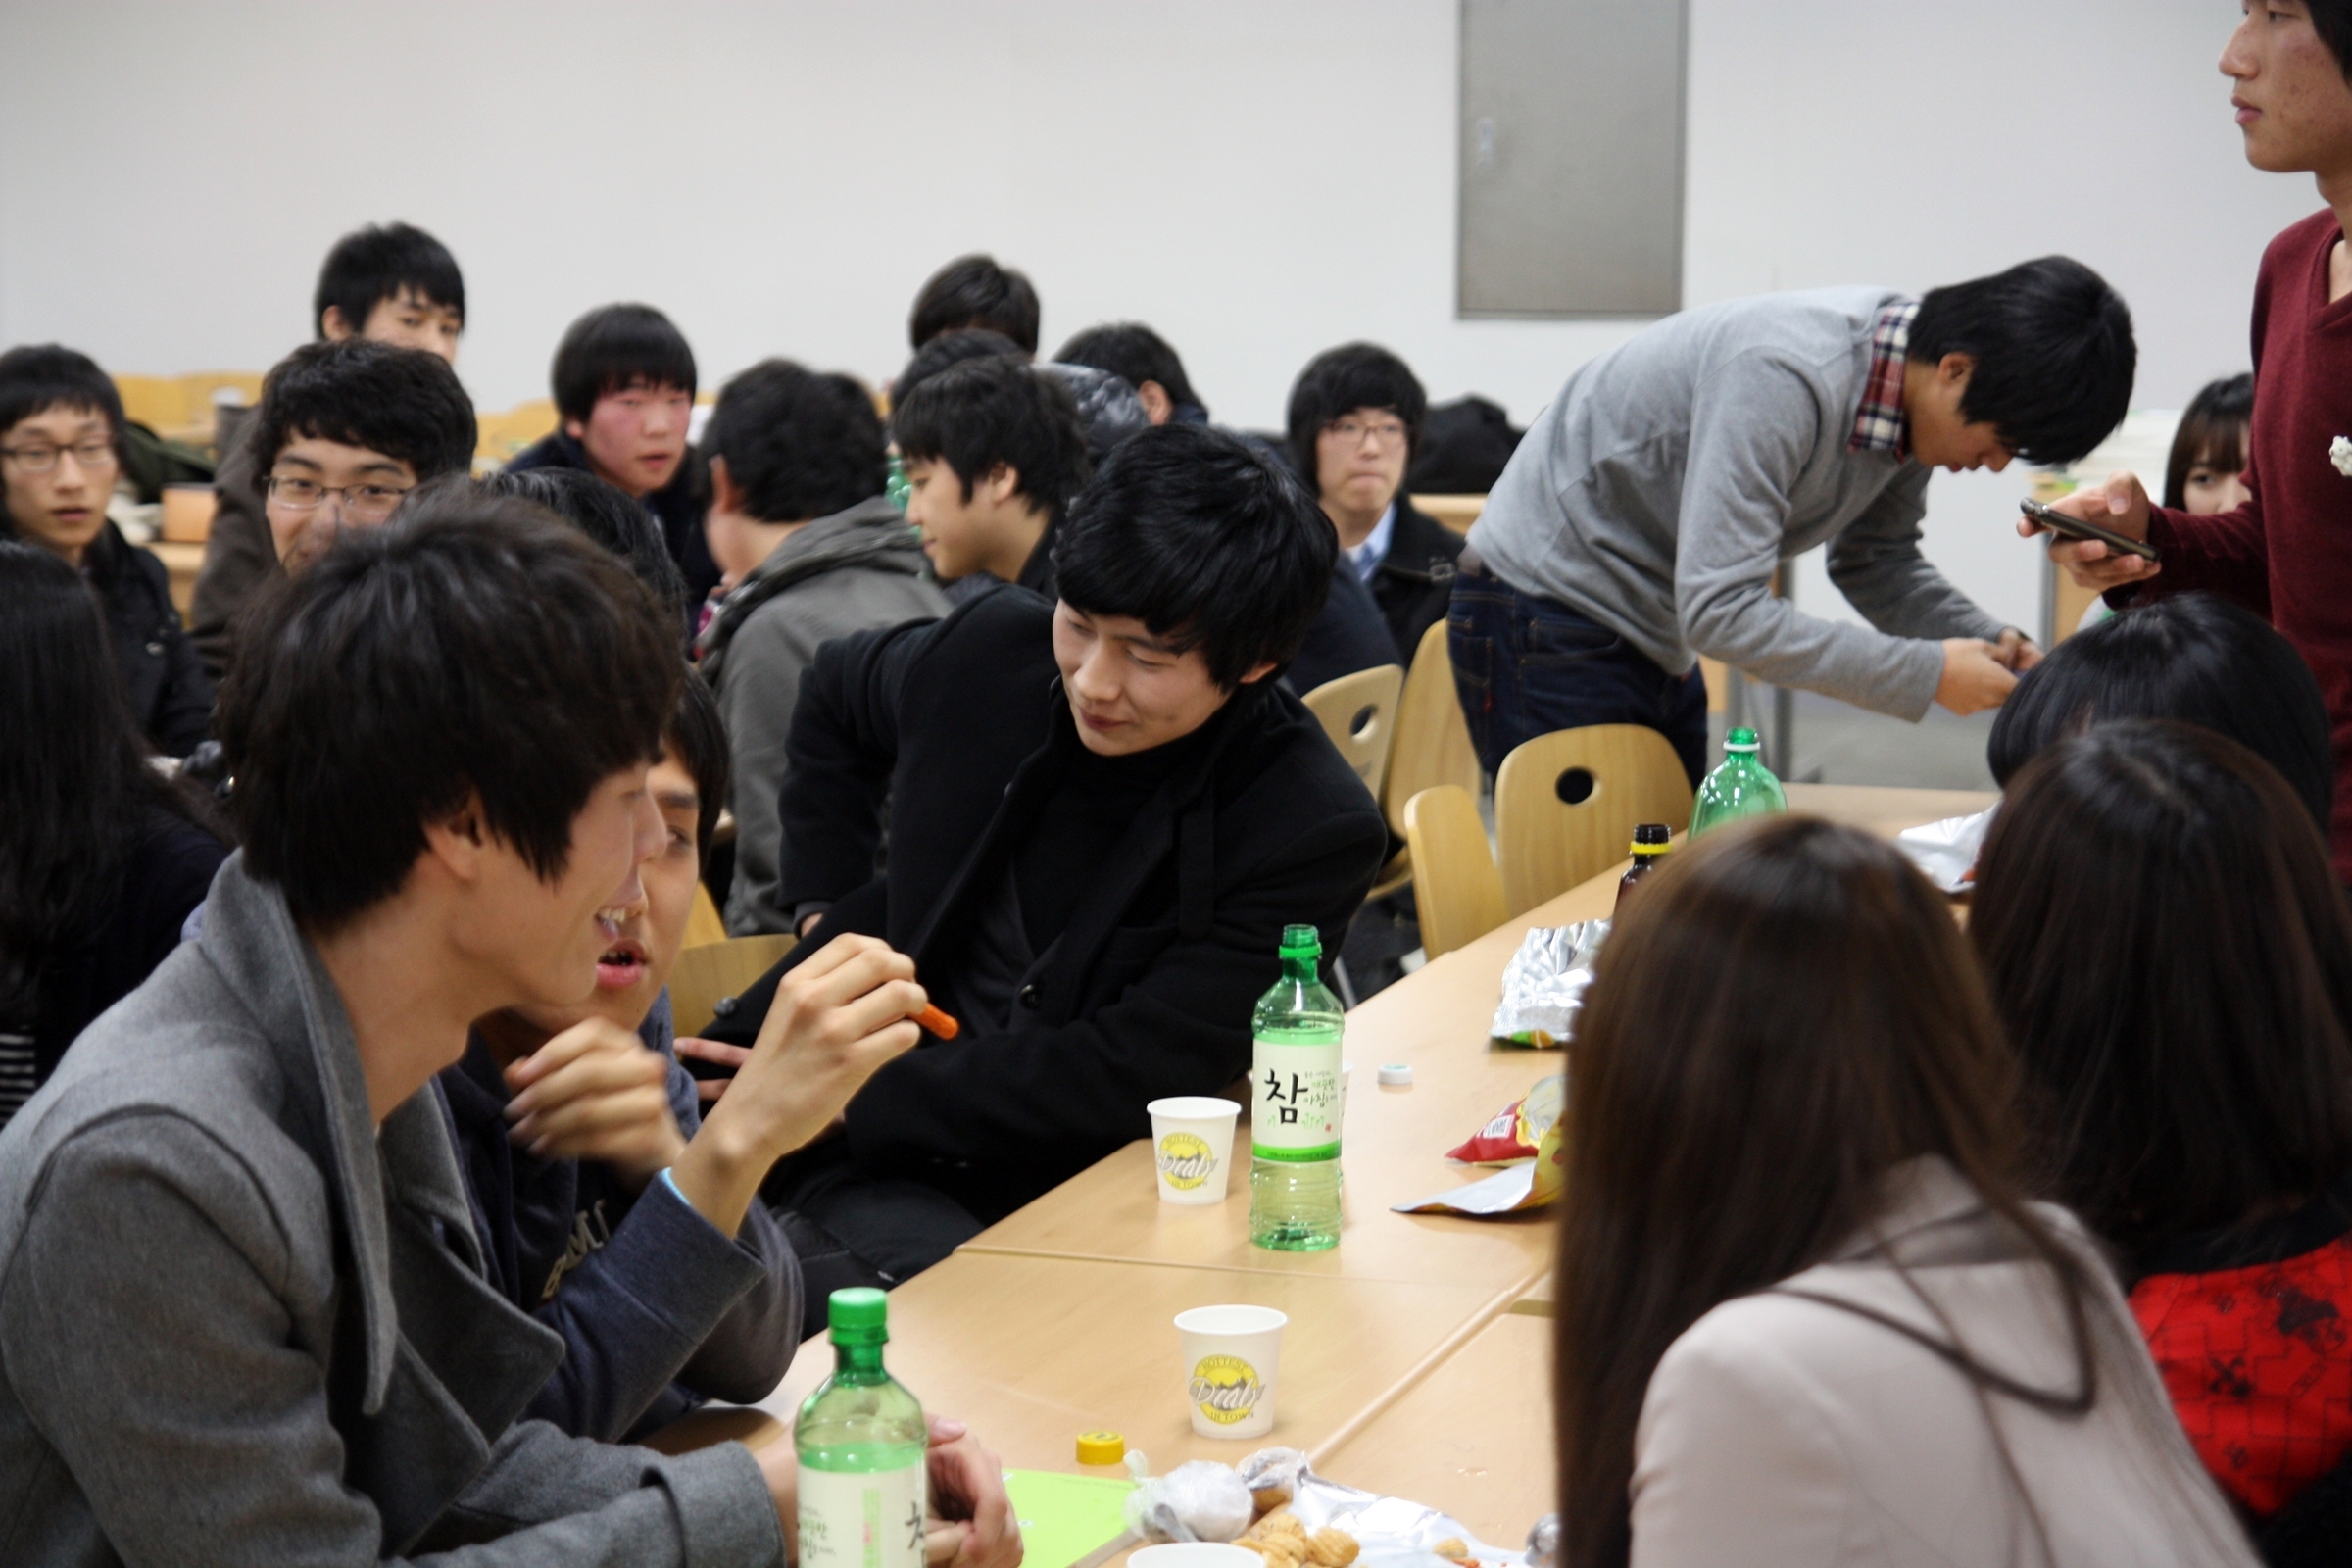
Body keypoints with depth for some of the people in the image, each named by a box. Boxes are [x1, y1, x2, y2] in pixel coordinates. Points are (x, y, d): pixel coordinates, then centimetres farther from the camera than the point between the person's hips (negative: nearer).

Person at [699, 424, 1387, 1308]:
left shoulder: (1316, 829, -13)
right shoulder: (994, 651, 1)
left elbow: (1130, 1075, -17)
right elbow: (833, 700, 26)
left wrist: (848, 1097, -17)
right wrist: (824, 912, 16)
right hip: (881, 1175, 1)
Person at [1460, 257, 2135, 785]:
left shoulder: (1916, 396, -5)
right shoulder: (1786, 377, -32)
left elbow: (1876, 563, 10)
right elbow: (1720, 610, -34)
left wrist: (1989, 645, -9)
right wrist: (1926, 673, -30)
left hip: (1657, 636, 9)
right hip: (1546, 620, -9)